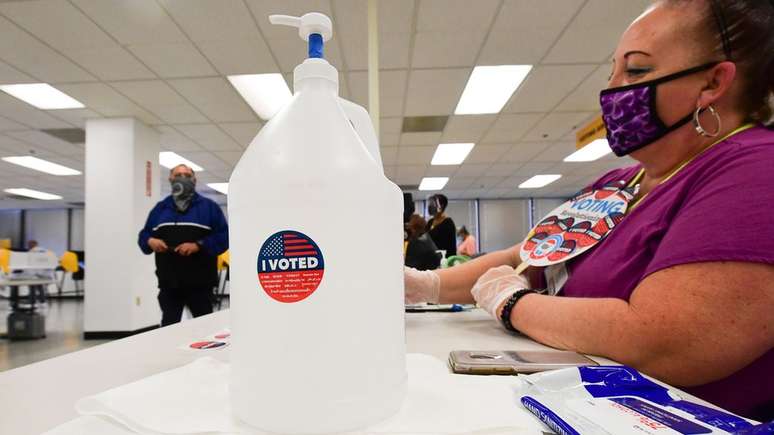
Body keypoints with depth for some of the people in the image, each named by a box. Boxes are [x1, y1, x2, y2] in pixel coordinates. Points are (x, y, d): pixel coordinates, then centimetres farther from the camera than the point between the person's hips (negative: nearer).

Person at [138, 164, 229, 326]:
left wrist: (198, 246, -18)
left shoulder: (208, 206, 3)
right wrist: (150, 241, -7)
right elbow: (144, 234, 16)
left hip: (200, 283, -3)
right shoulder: (160, 207, 14)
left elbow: (223, 236, -6)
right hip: (169, 283, 3)